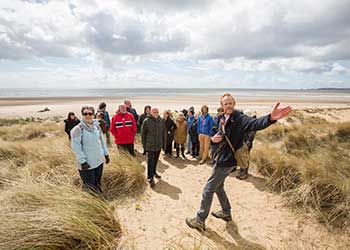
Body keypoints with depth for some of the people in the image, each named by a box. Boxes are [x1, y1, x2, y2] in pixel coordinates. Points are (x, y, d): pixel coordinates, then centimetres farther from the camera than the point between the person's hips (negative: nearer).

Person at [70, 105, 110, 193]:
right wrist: (82, 161, -20)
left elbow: (102, 140, 13)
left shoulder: (97, 126, 4)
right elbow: (75, 146, -17)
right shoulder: (78, 129, -14)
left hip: (99, 161, 6)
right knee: (90, 187, 3)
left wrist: (106, 153, 12)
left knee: (98, 185, 22)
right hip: (87, 164, -6)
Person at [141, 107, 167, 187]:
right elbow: (143, 134, -3)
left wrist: (164, 143, 7)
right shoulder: (146, 121, -8)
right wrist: (144, 145, -4)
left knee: (156, 160, 18)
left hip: (159, 145, 4)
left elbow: (164, 133, 8)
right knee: (150, 161, -6)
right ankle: (150, 178, 1)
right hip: (150, 145, -4)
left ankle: (154, 172, 37)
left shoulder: (161, 121, 2)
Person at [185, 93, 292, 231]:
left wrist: (270, 118, -63)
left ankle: (200, 221, 18)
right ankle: (226, 212, 45)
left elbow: (255, 123, -40)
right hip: (221, 159, 9)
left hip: (226, 161, -9)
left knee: (208, 190, 1)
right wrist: (214, 139, -8)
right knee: (218, 187, 24)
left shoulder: (240, 119, -20)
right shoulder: (223, 120, 7)